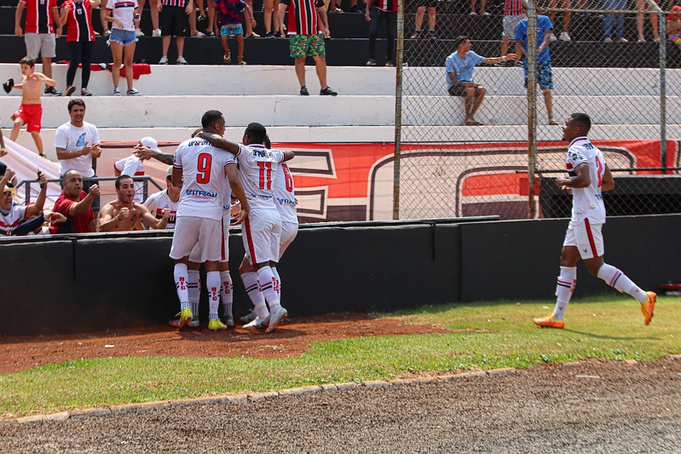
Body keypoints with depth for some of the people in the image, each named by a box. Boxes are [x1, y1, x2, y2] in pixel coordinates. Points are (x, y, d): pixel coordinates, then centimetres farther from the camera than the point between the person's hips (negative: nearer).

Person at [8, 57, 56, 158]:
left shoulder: (38, 76, -6)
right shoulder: (23, 77, 9)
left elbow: (52, 83, -18)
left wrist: (40, 79, -33)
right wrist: (13, 86, 15)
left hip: (36, 108, -4)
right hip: (23, 107, 4)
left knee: (35, 133, -4)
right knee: (17, 123, -25)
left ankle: (41, 154, 15)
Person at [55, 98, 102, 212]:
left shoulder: (91, 129, 10)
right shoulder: (63, 130, -6)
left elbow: (97, 154, 11)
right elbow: (60, 154, -16)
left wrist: (97, 151, -14)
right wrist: (81, 152, -26)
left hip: (89, 176, 5)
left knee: (95, 211, 4)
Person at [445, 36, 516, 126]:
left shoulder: (471, 55, 8)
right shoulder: (451, 60, -10)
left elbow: (487, 60, 13)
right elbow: (452, 80, -15)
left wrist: (504, 58, 8)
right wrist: (465, 84, -29)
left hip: (468, 83, 6)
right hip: (454, 87, -6)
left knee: (482, 90, -22)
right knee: (471, 90, -34)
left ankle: (471, 116, -18)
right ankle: (468, 117, -23)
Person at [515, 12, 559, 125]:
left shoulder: (544, 20, 3)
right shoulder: (522, 24, 6)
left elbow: (548, 36, -10)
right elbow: (518, 43, 3)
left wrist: (541, 48, -28)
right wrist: (525, 53, -18)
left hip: (544, 60, -1)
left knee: (547, 90, -4)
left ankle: (550, 118, -2)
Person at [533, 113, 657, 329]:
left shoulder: (576, 150, -14)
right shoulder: (594, 149, 16)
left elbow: (584, 180, -29)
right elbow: (609, 183, 20)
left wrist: (564, 182, -11)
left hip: (586, 214, -10)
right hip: (583, 214, 10)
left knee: (596, 266, -9)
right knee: (567, 259, 12)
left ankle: (643, 297, -12)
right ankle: (557, 316, 14)